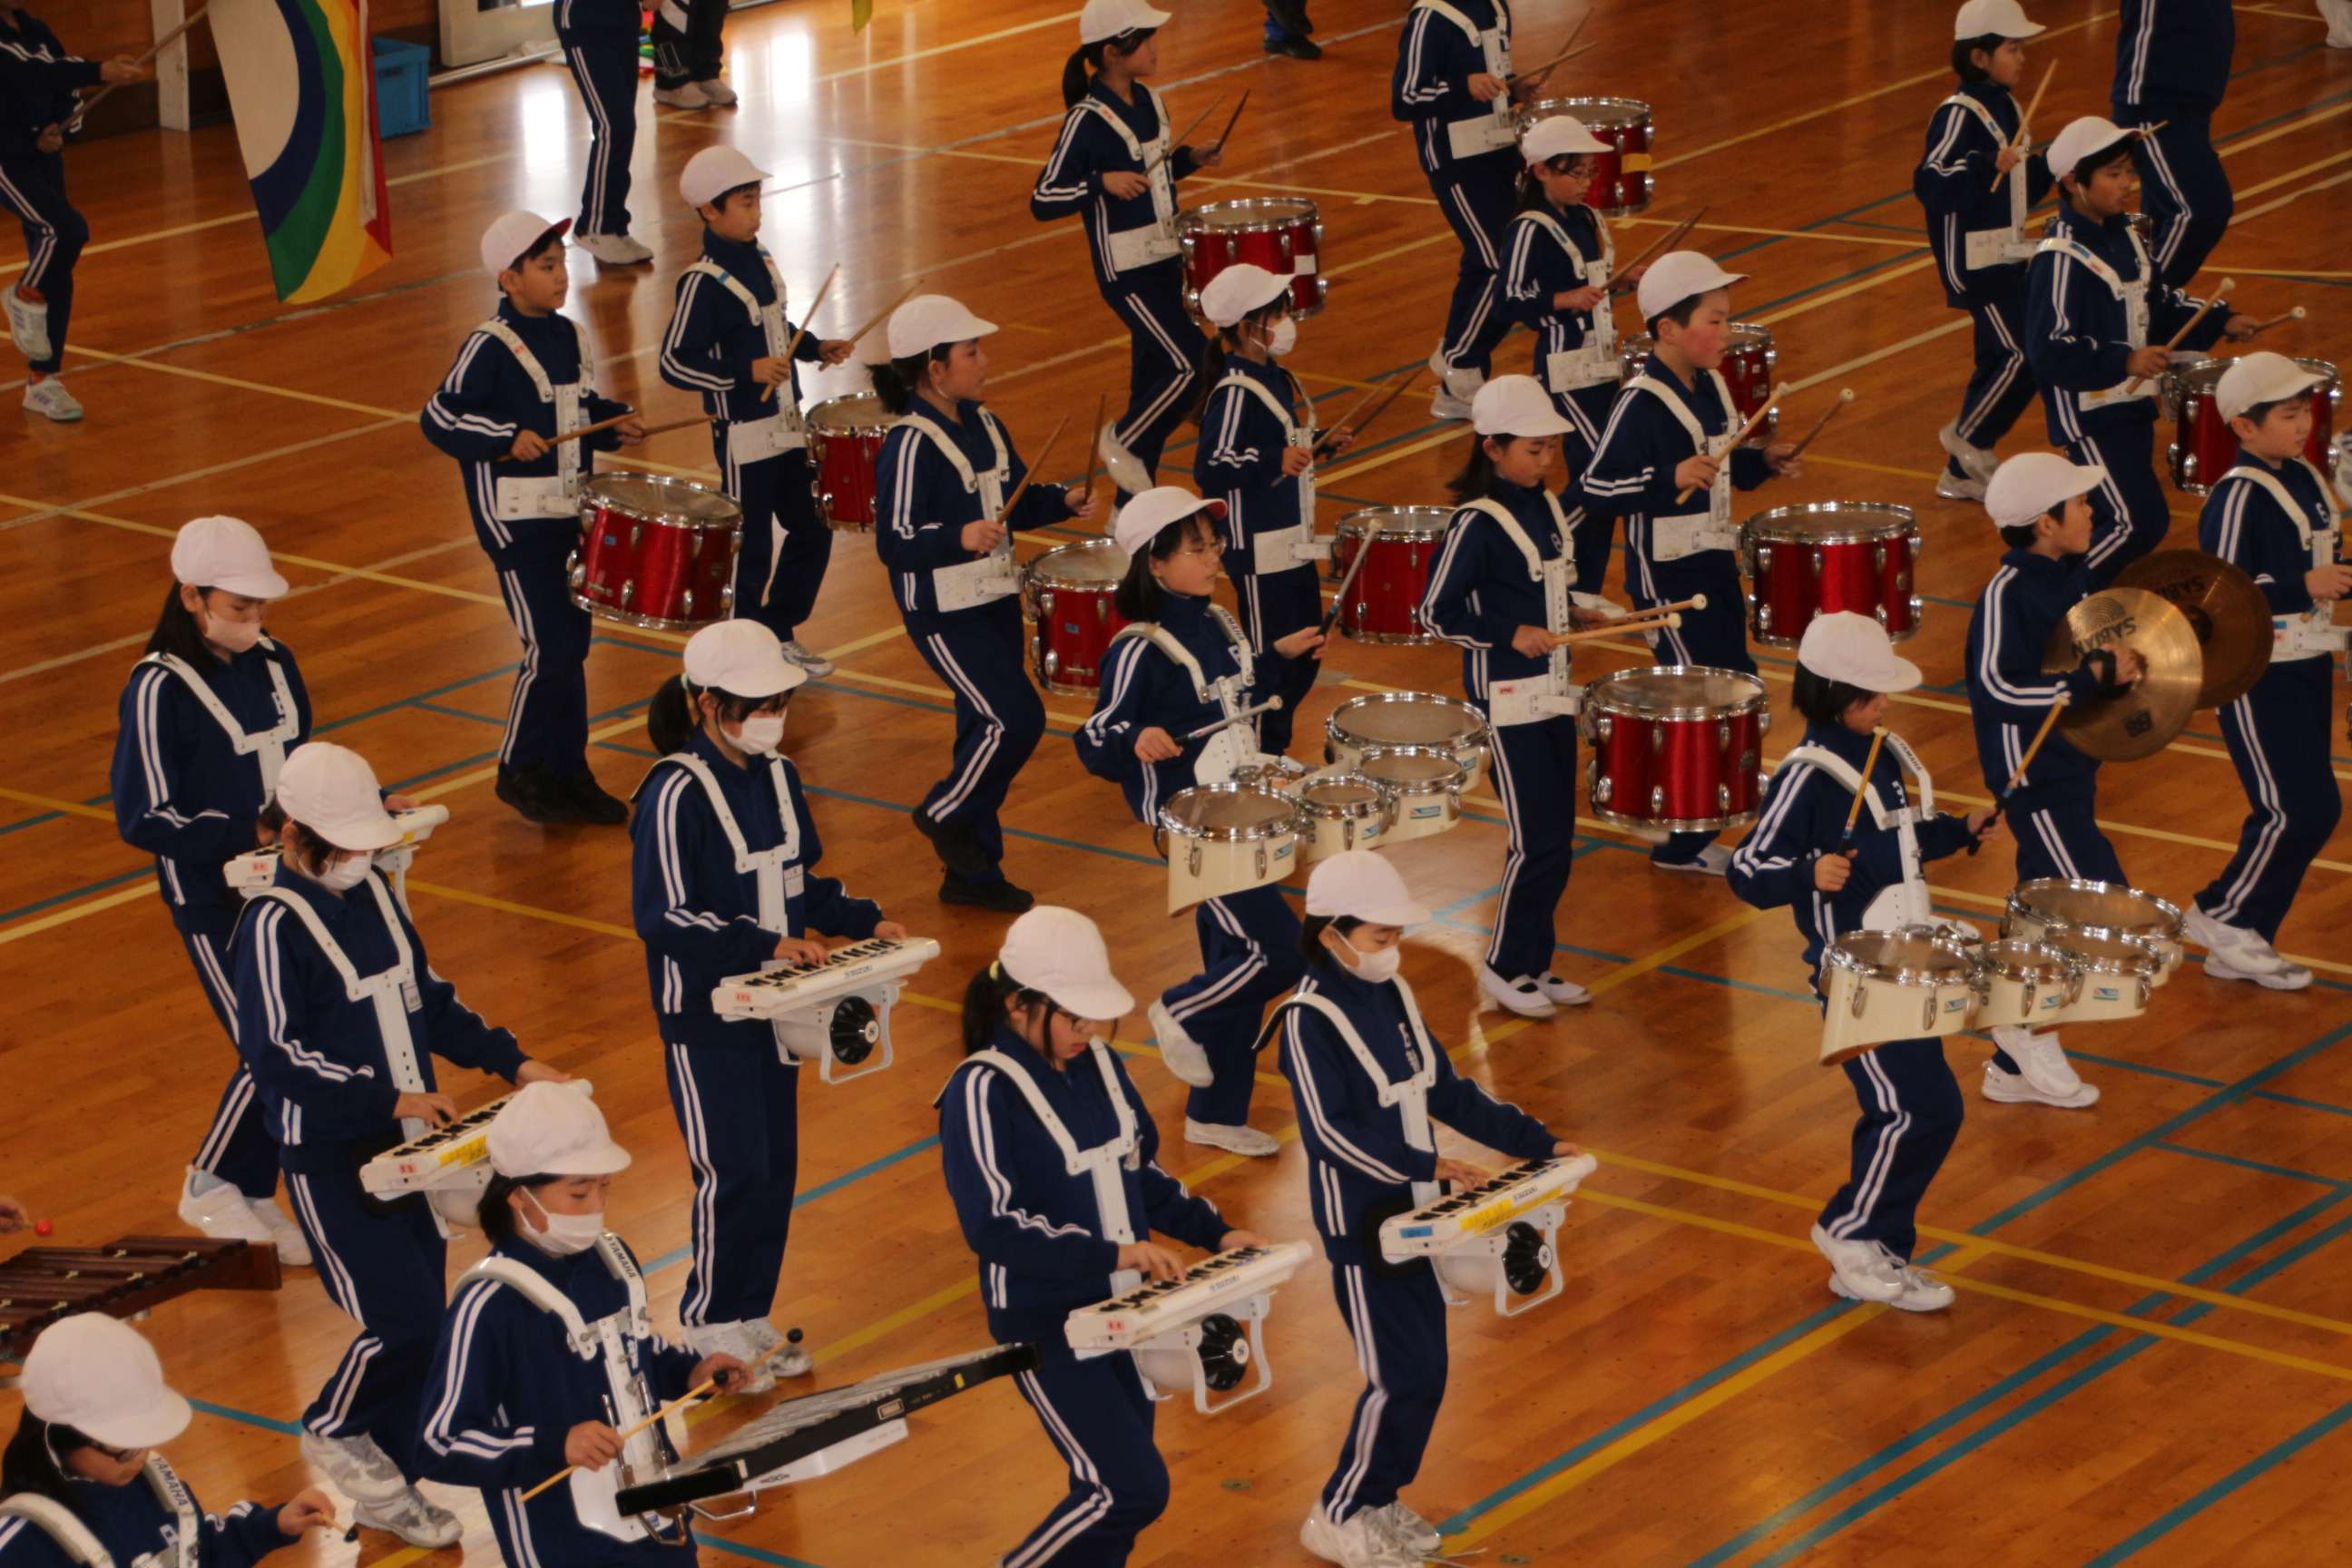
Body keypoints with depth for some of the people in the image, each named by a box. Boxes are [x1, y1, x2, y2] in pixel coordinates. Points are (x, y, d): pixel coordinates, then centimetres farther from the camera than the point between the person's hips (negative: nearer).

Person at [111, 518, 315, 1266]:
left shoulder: (273, 662, 5)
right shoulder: (158, 689, -15)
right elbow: (142, 819, -16)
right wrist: (249, 834, -22)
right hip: (211, 901, -6)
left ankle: (254, 1200, 22)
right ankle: (210, 1184, 14)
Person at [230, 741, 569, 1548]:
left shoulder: (372, 891, 7)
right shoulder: (274, 924, -16)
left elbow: (425, 999, 18)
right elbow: (275, 1056, -20)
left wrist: (512, 1062, 8)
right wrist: (390, 1100, -21)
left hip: (409, 1145, 7)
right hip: (330, 1160, -7)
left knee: (421, 1318, 9)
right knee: (401, 1317, -11)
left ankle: (389, 1485, 23)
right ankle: (334, 1431, 16)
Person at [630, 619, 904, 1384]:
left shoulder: (776, 775, 5)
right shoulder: (676, 794, -19)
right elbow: (662, 917, -20)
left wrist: (866, 921, 2)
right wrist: (765, 944, -25)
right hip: (704, 1015, -7)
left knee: (776, 1168, 10)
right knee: (734, 1172, -5)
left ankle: (751, 1319, 23)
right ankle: (707, 1329, 10)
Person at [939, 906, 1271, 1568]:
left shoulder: (1098, 1063, 4)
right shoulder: (982, 1090, -17)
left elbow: (1141, 1171, 17)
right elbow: (993, 1226, -23)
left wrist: (1214, 1231, 5)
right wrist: (1110, 1253, -28)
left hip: (1122, 1306, 7)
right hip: (1044, 1324, -7)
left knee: (1111, 1487, 12)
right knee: (1133, 1489, -12)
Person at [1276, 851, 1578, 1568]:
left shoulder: (1393, 994, 6)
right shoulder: (1309, 1020, -17)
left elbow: (1446, 1091, 13)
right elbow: (1330, 1132, -23)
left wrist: (1537, 1143, 10)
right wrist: (1425, 1165, -28)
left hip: (1416, 1213, 8)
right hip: (1360, 1225, -8)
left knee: (1425, 1370, 11)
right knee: (1403, 1377, -5)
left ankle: (1380, 1501, 28)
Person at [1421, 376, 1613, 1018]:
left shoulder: (1547, 507, 8)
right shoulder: (1477, 524, -16)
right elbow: (1437, 613, -14)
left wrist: (1577, 609, 4)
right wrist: (1510, 635, -20)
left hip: (1554, 688, 8)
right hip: (1507, 695, -8)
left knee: (1557, 841, 11)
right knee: (1538, 840, -7)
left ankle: (1536, 964, 22)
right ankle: (1504, 966, 8)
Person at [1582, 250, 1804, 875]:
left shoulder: (1712, 387, 6)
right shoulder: (1641, 405, -20)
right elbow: (1595, 489, -23)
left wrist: (1762, 462, 3)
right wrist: (1671, 479, -32)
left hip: (1714, 560, 9)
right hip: (1665, 573, -9)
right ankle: (1681, 843, 6)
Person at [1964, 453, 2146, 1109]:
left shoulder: (2073, 577, 8)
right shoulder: (2006, 596, -19)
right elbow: (1999, 687, -27)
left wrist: (2122, 665, 4)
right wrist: (2095, 675, -26)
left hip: (2071, 767, 9)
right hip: (2032, 777, -9)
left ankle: (2016, 1066, 23)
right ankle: (2028, 1032, 5)